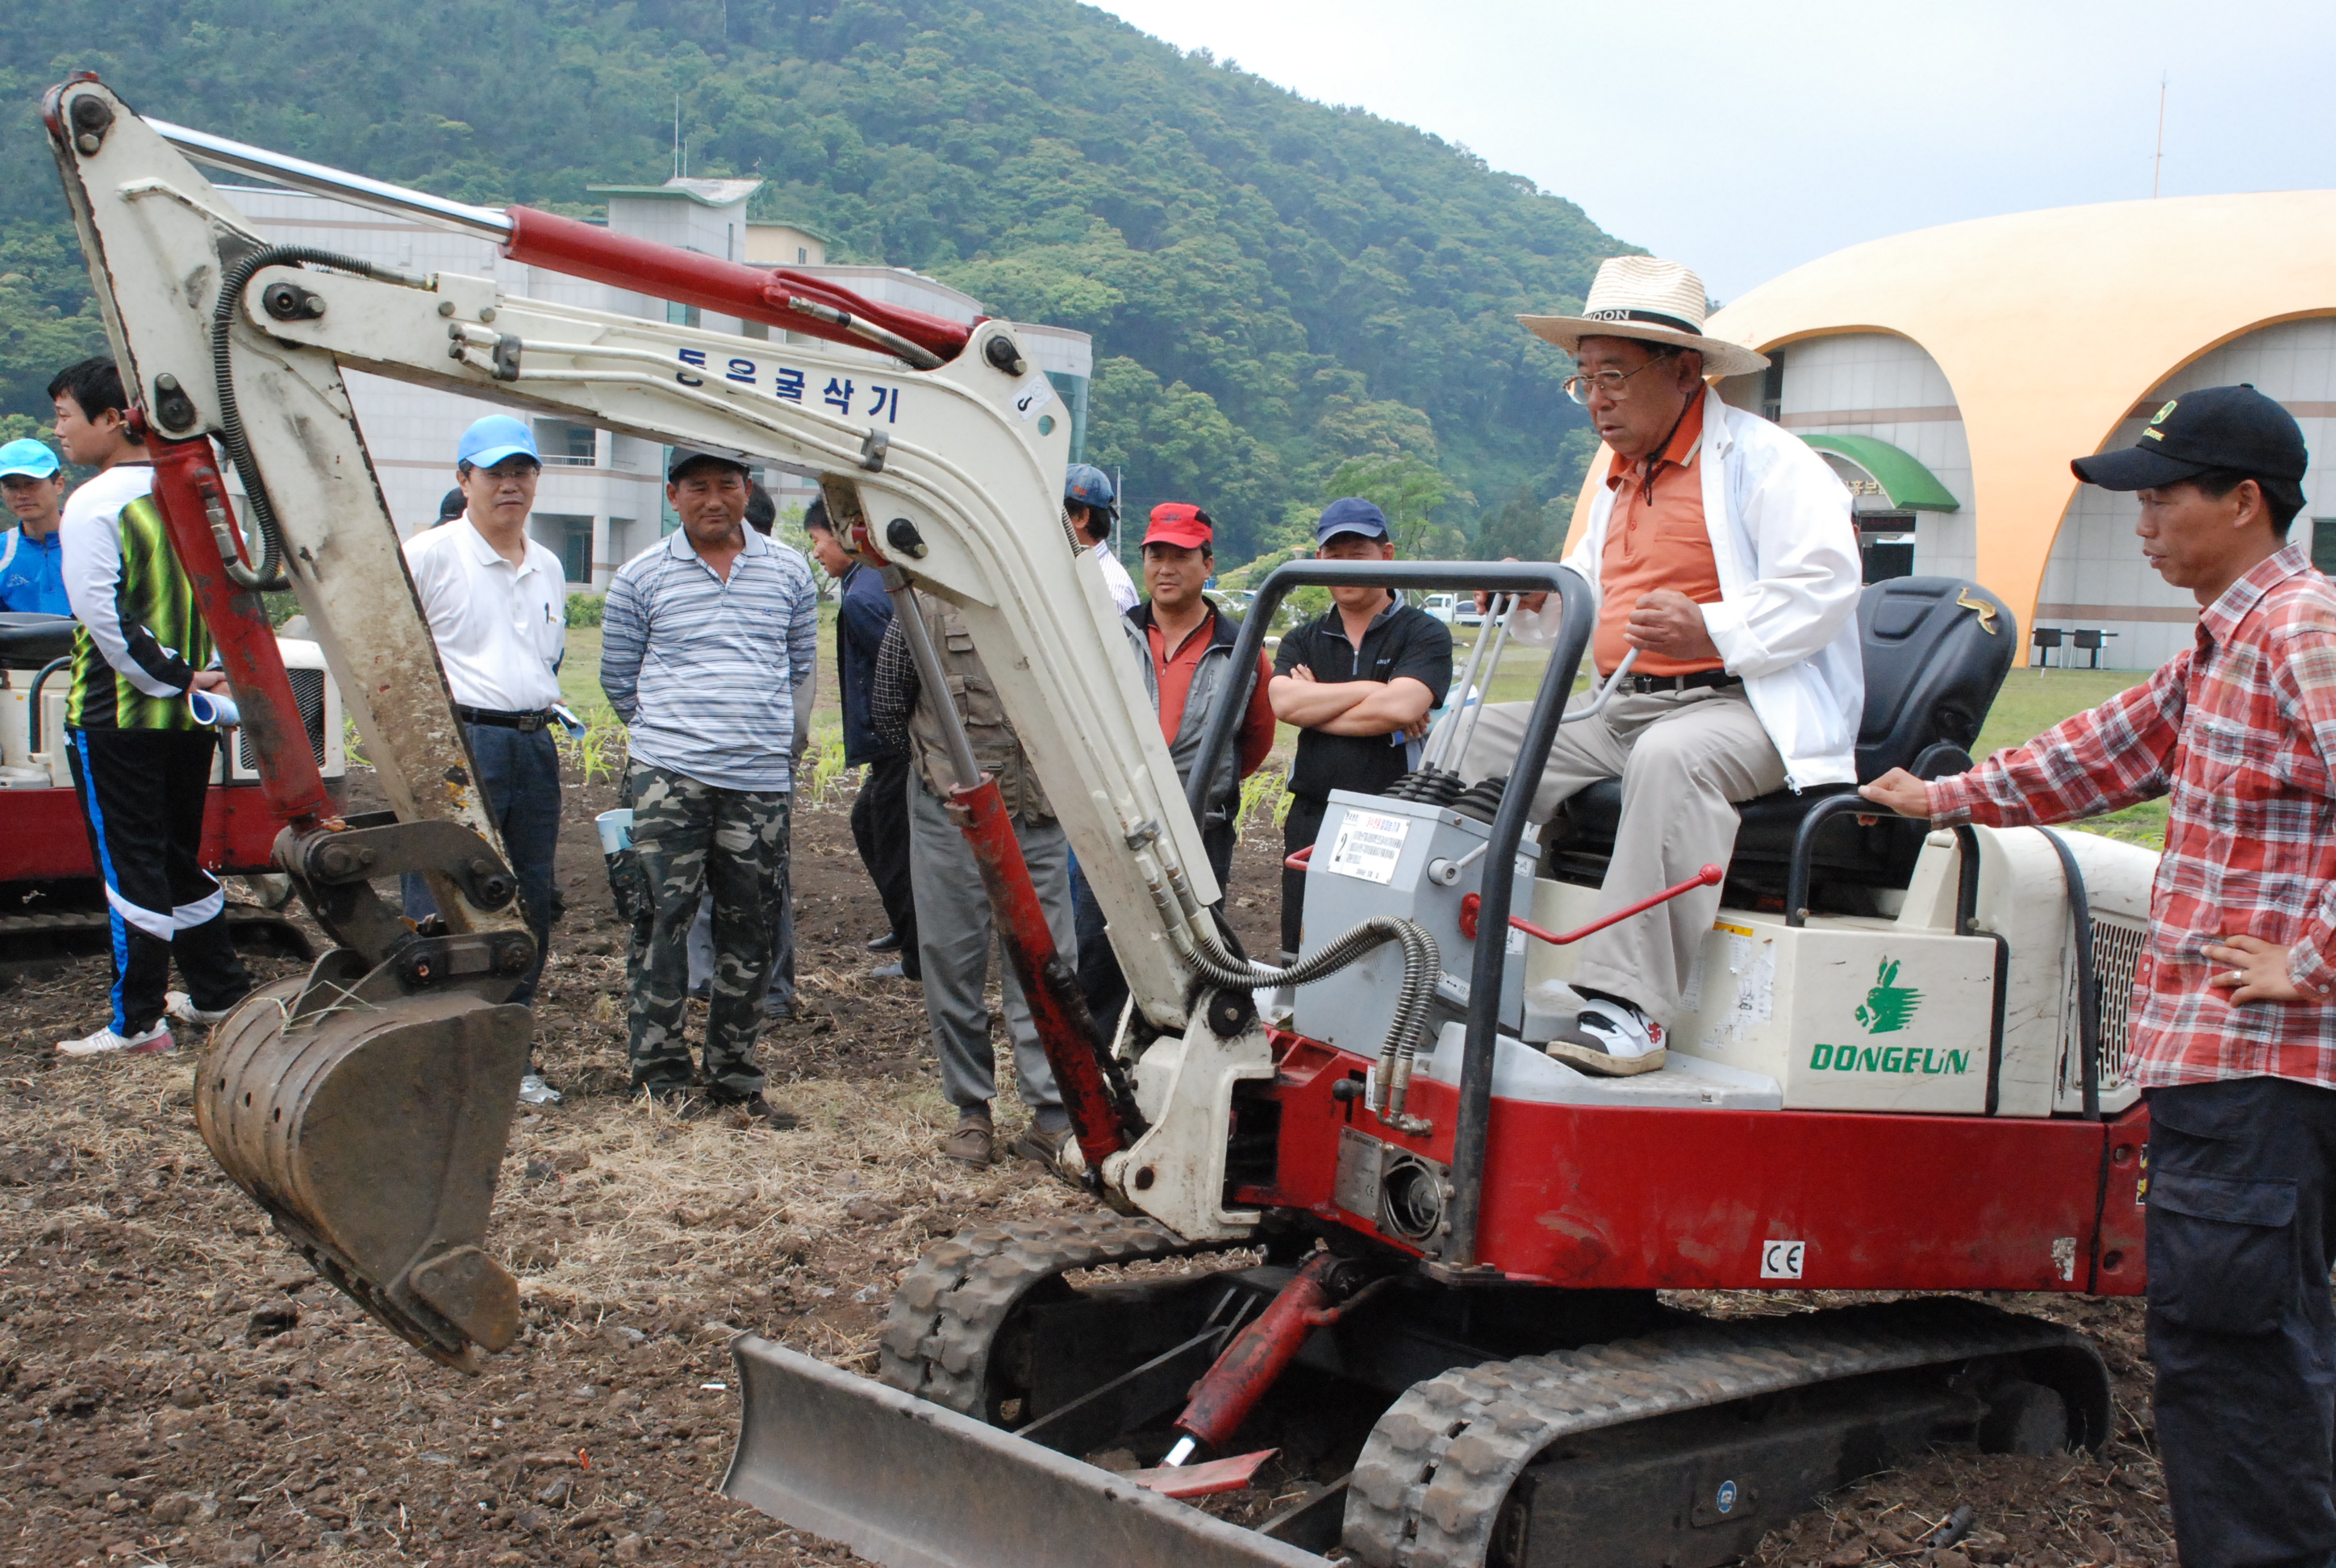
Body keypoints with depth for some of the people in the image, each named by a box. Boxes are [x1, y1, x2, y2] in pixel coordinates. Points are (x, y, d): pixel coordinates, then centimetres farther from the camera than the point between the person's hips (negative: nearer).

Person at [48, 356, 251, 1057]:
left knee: (129, 866, -1)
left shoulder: (94, 505, -13)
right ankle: (219, 994, 25)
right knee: (180, 859, 18)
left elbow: (104, 616, -20)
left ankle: (137, 1023, 3)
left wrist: (171, 679, -14)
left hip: (116, 716, -7)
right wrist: (194, 678, 7)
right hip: (189, 717, 7)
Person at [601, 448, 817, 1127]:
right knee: (664, 919, -4)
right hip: (668, 777, -2)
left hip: (761, 782, 2)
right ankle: (658, 1068, 9)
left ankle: (735, 1074, 15)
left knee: (751, 929, 4)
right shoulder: (642, 576, 4)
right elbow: (617, 676, 12)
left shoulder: (788, 571, 10)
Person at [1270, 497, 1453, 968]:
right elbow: (1283, 701, -5)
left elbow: (1400, 708, -15)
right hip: (1312, 822, 4)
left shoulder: (1424, 634, 3)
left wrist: (1314, 704, -4)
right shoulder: (1303, 642, 16)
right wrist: (1371, 689, -8)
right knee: (1303, 964, 6)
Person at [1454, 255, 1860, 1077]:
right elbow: (1589, 596, 33)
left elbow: (1826, 583, -16)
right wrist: (1536, 600, 9)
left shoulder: (1763, 458, -4)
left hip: (1738, 707, -9)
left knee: (1668, 758, -40)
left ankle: (1627, 1008, -43)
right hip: (1621, 708, 9)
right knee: (1473, 733, -3)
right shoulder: (1622, 481, 24)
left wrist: (1713, 629, -26)